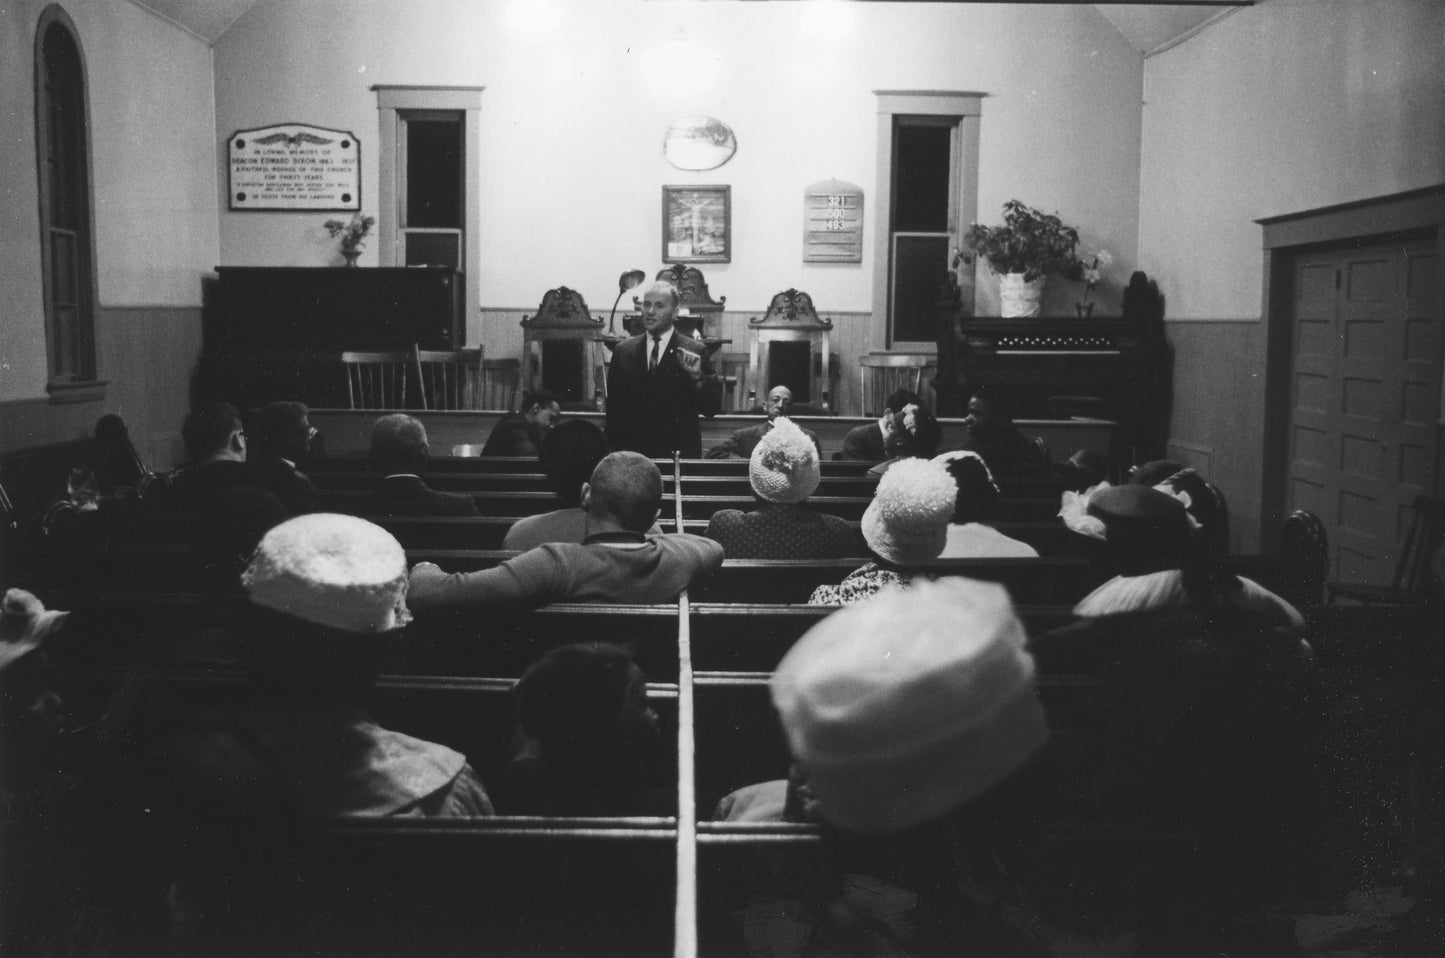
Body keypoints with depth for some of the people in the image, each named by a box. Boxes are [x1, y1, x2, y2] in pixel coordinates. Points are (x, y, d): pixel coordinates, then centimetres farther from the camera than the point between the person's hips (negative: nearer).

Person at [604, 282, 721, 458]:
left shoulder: (694, 352, -3)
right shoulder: (623, 351, 7)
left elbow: (712, 408, -7)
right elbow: (613, 407, 9)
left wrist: (698, 378, -22)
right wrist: (616, 450, 4)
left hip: (680, 453, -2)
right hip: (632, 454, 2)